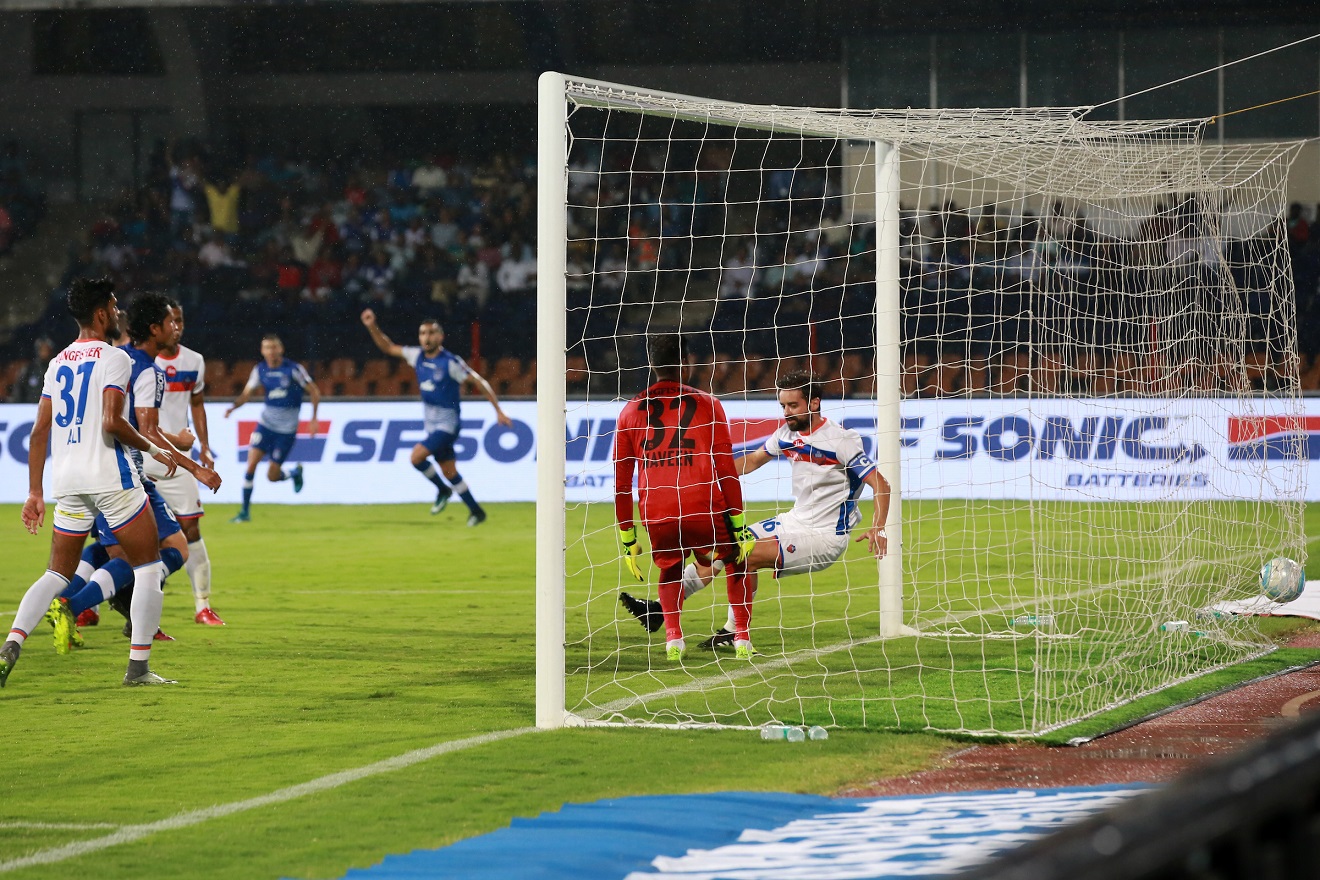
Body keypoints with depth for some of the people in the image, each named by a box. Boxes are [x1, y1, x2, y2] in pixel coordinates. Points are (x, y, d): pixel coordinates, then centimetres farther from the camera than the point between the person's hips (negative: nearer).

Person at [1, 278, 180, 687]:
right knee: (148, 565, 5)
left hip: (66, 481, 6)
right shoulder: (114, 358, -7)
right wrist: (153, 449, -4)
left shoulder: (58, 363, 14)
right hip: (109, 476, -6)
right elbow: (112, 422, -19)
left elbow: (40, 431, 12)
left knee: (58, 573, 12)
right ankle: (138, 665, -1)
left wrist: (35, 493, 15)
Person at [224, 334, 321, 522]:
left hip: (287, 428, -3)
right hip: (266, 422, 3)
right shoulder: (260, 370, -1)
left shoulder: (293, 369, -12)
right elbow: (246, 394, 5)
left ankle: (295, 473, 32)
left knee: (272, 476, -3)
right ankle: (245, 512, -2)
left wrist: (314, 419, -7)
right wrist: (233, 406, -16)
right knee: (251, 463, -13)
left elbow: (314, 392, -3)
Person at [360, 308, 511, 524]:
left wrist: (498, 411, -13)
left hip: (447, 423, -7)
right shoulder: (418, 355, 2)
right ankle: (476, 511, 20)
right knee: (449, 472, 10)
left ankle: (442, 490, 3)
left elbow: (480, 382, -12)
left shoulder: (450, 362, -16)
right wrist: (372, 327, -2)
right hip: (431, 423, 7)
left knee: (417, 456, -20)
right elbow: (388, 347, 12)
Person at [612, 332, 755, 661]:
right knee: (737, 561, 24)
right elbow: (726, 469, 0)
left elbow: (621, 482, 10)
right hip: (705, 509, -2)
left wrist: (627, 540, 15)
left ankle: (672, 634, 4)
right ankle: (743, 638, 11)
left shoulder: (631, 412, 10)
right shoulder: (707, 405, 3)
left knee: (670, 571, 29)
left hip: (655, 517, 2)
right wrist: (739, 526, 4)